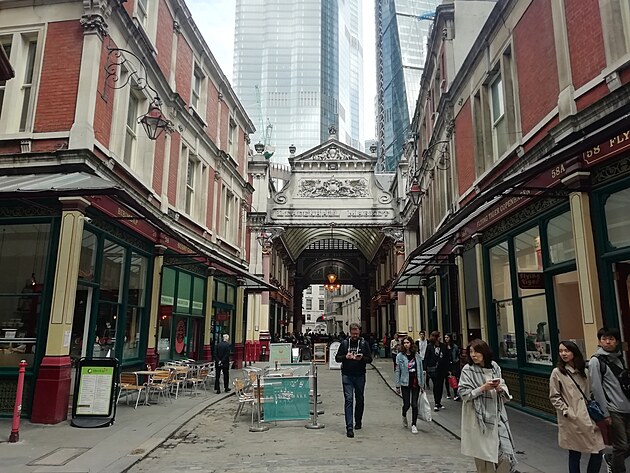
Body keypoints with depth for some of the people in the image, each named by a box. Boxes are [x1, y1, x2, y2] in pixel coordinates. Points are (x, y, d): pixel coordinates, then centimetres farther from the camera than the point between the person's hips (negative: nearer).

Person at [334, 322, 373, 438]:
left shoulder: (364, 343, 3)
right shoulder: (344, 343, 3)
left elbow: (370, 359, 2)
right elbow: (337, 358, 4)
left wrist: (362, 358, -18)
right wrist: (345, 357, -15)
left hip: (360, 376, 1)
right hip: (347, 376, -1)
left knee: (359, 400, 14)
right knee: (348, 399, -8)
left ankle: (358, 421, 35)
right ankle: (349, 427, -7)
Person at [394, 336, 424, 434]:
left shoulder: (417, 355, 2)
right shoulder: (400, 356, -5)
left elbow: (420, 370, 8)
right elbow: (397, 371, -3)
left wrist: (422, 384, 8)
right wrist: (397, 385, -4)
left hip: (415, 383, 2)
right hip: (405, 383, -2)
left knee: (414, 404, 0)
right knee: (406, 404, 3)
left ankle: (414, 425, 13)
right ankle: (404, 416, 36)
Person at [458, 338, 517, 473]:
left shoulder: (494, 366, 4)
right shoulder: (468, 370, -8)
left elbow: (505, 389, 11)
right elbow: (464, 394, -11)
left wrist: (499, 388, -11)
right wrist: (483, 388, -19)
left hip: (497, 416, 4)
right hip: (480, 419, -3)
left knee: (506, 454, 0)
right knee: (484, 457, 3)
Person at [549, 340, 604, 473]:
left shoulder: (583, 371, 11)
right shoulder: (557, 372, -5)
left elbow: (589, 393, 19)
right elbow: (554, 397, -5)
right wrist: (567, 412, -13)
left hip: (587, 417, 5)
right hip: (571, 420, -5)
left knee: (597, 451, 1)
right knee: (574, 453, 3)